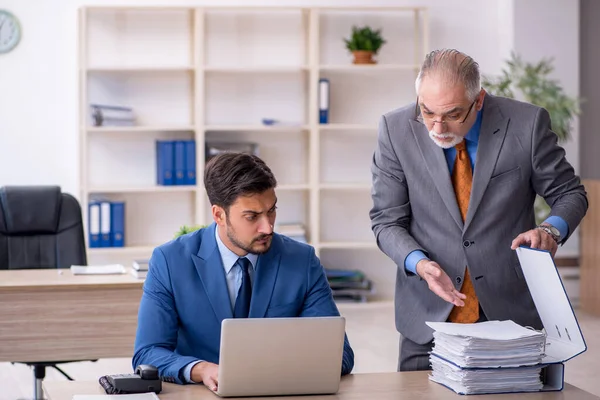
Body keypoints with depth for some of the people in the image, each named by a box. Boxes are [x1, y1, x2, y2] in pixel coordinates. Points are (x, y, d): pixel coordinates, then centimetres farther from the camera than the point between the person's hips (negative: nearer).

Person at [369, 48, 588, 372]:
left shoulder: (527, 124, -9)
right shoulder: (395, 129, -6)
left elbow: (570, 194, 4)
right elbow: (387, 221, -2)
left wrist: (552, 229, -18)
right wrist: (419, 263, -21)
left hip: (511, 312, 0)